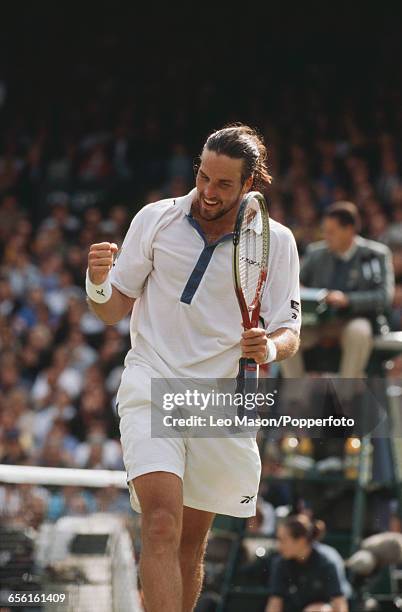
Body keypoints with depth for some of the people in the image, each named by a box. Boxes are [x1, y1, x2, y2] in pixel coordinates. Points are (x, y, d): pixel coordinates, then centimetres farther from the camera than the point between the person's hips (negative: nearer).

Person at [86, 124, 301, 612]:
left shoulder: (276, 242, 0)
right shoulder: (155, 219, -1)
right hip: (151, 389, -2)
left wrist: (270, 347, -20)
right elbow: (113, 310, 5)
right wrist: (98, 284, -18)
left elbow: (289, 334, 3)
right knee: (162, 526, -20)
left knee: (191, 544, 10)